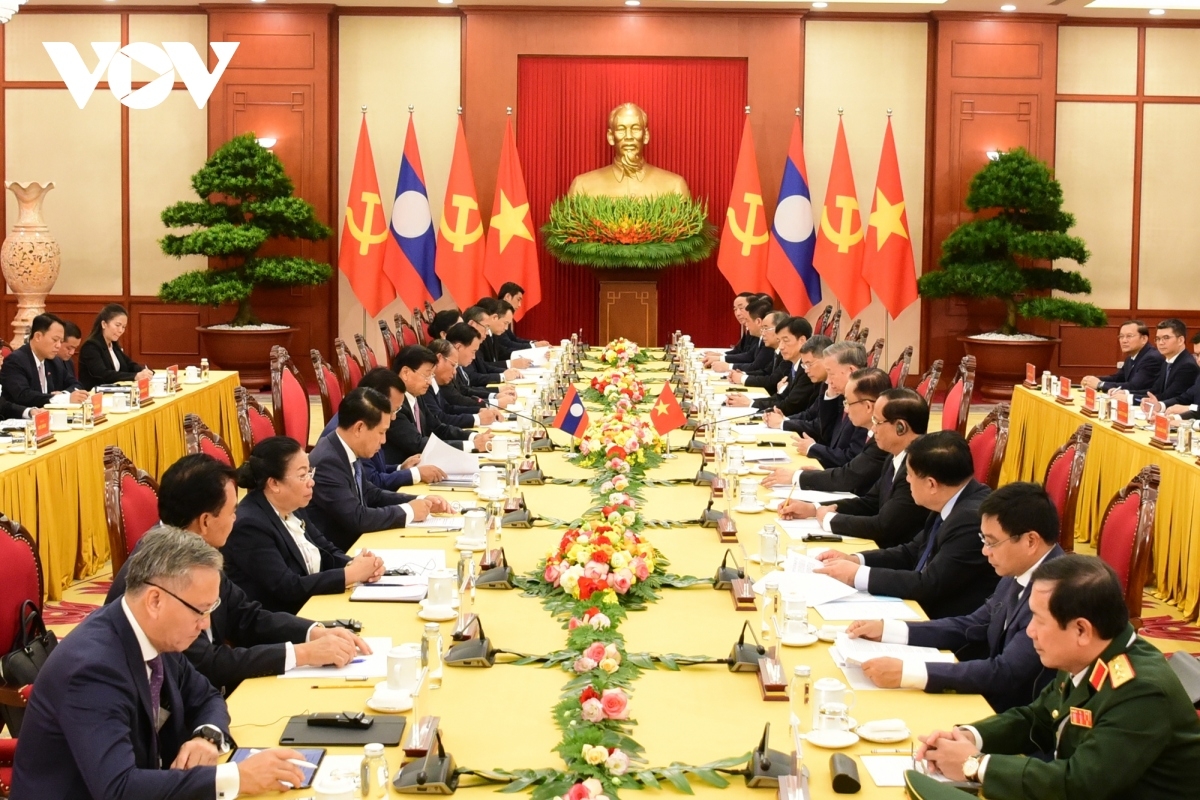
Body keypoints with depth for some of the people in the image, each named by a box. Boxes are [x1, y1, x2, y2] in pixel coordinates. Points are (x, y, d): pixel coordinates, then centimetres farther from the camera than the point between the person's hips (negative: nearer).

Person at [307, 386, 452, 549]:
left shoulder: (346, 452, 3)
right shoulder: (327, 462, -23)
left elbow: (370, 494, 15)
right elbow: (356, 518, -26)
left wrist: (420, 501, 3)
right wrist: (408, 511, -13)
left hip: (353, 543, 8)